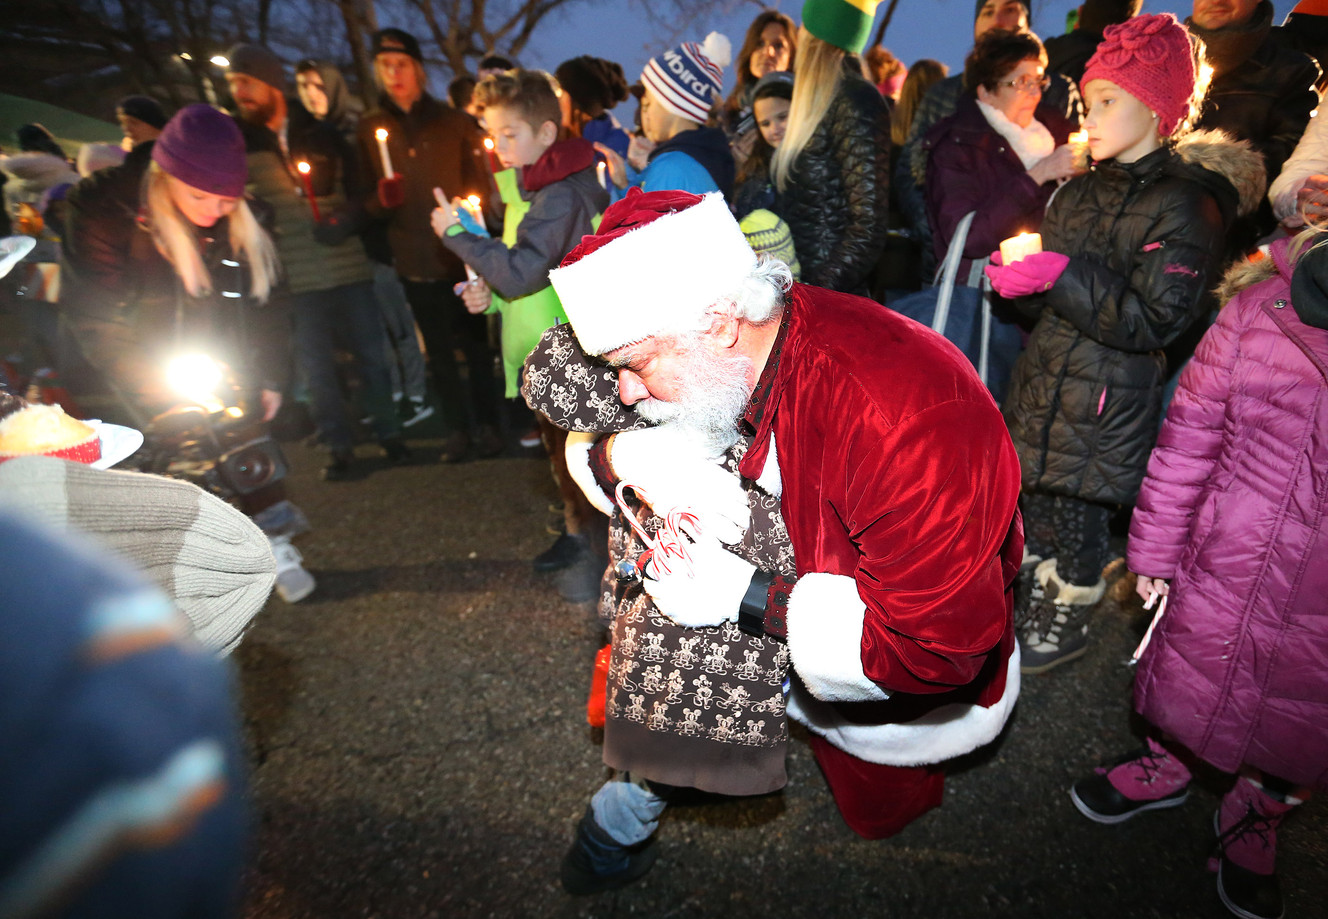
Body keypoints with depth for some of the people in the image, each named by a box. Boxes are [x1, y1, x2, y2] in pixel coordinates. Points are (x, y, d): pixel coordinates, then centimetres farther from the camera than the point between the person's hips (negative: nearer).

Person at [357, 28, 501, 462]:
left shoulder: (452, 121, 4)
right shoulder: (370, 128, 7)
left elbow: (480, 182, 6)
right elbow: (364, 196, 9)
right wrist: (380, 200, -14)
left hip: (460, 255, -2)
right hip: (414, 260, 2)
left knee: (475, 344, 3)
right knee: (439, 351, 9)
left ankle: (486, 426, 16)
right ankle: (457, 429, 21)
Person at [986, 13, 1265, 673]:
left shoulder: (1188, 203, -11)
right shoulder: (1081, 191, 11)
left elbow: (1154, 320, -19)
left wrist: (1063, 275, -25)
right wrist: (1014, 275, -6)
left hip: (1108, 399, -7)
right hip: (1043, 379, 7)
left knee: (1078, 514, 5)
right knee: (1033, 500, 16)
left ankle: (1069, 621, 28)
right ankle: (1034, 596, 37)